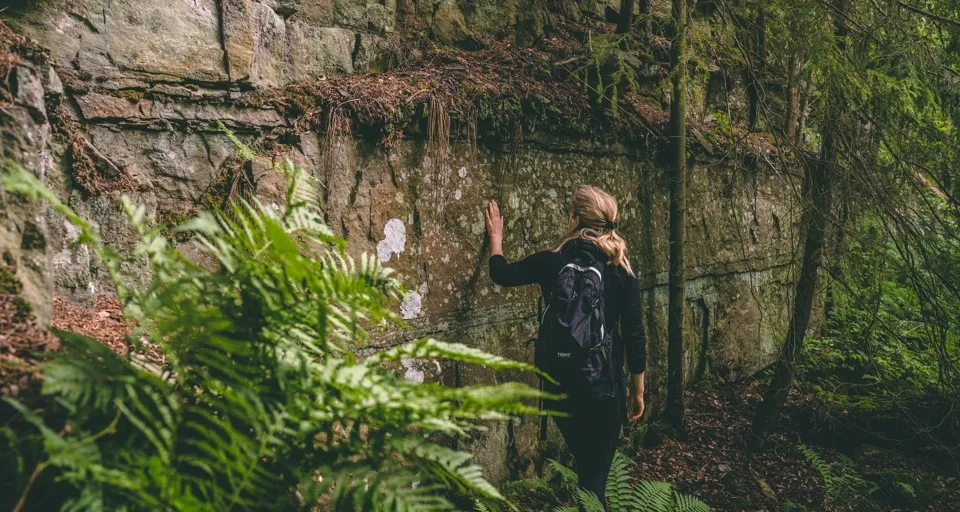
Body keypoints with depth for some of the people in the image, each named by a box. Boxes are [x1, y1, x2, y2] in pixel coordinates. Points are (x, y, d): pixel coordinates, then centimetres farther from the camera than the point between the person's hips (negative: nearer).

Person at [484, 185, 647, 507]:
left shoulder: (552, 262, -5)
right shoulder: (621, 271, -6)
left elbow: (502, 273, 12)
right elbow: (634, 335, -5)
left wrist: (496, 235, 29)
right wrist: (638, 391, 6)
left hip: (560, 381, 1)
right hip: (604, 382, -1)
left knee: (581, 465, 24)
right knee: (596, 474, 9)